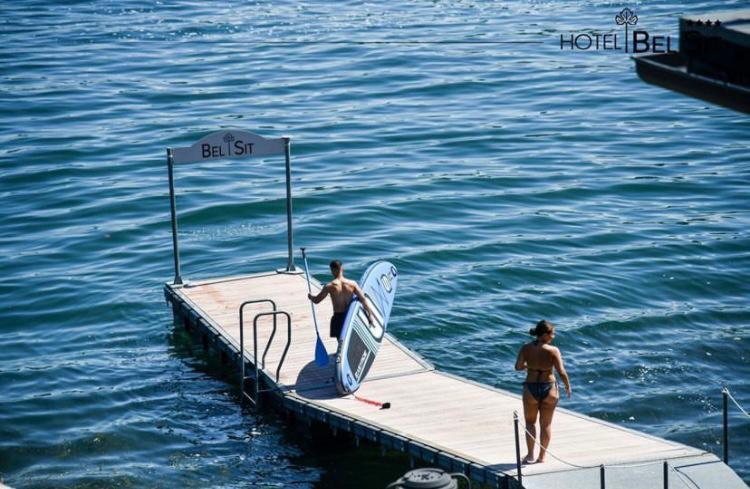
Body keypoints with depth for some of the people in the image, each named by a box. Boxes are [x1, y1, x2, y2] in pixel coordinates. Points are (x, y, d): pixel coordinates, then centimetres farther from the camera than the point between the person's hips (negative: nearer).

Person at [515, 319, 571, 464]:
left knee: (530, 421, 19)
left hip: (531, 388, 1)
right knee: (546, 424, 15)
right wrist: (568, 387, 1)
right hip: (549, 388, -1)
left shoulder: (526, 348, -8)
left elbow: (518, 366, -7)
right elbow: (561, 372, -16)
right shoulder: (553, 350, -15)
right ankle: (542, 456, 20)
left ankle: (530, 455, 10)